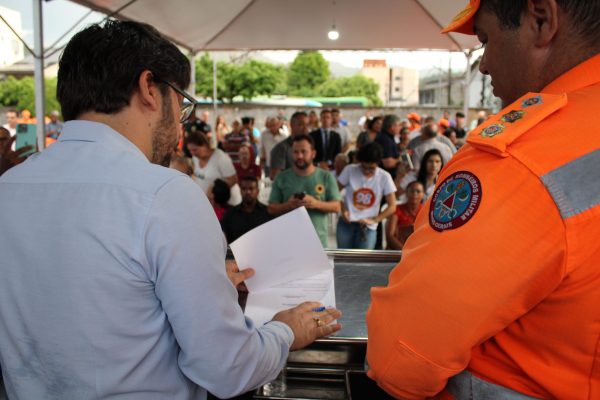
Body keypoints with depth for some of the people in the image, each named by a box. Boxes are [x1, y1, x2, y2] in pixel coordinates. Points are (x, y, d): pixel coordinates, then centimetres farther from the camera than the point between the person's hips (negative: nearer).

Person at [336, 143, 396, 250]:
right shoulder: (350, 170, -5)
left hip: (367, 227, -1)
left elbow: (392, 206, -3)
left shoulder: (384, 177, -4)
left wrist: (373, 220, -13)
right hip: (346, 223, 1)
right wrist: (343, 209, -11)